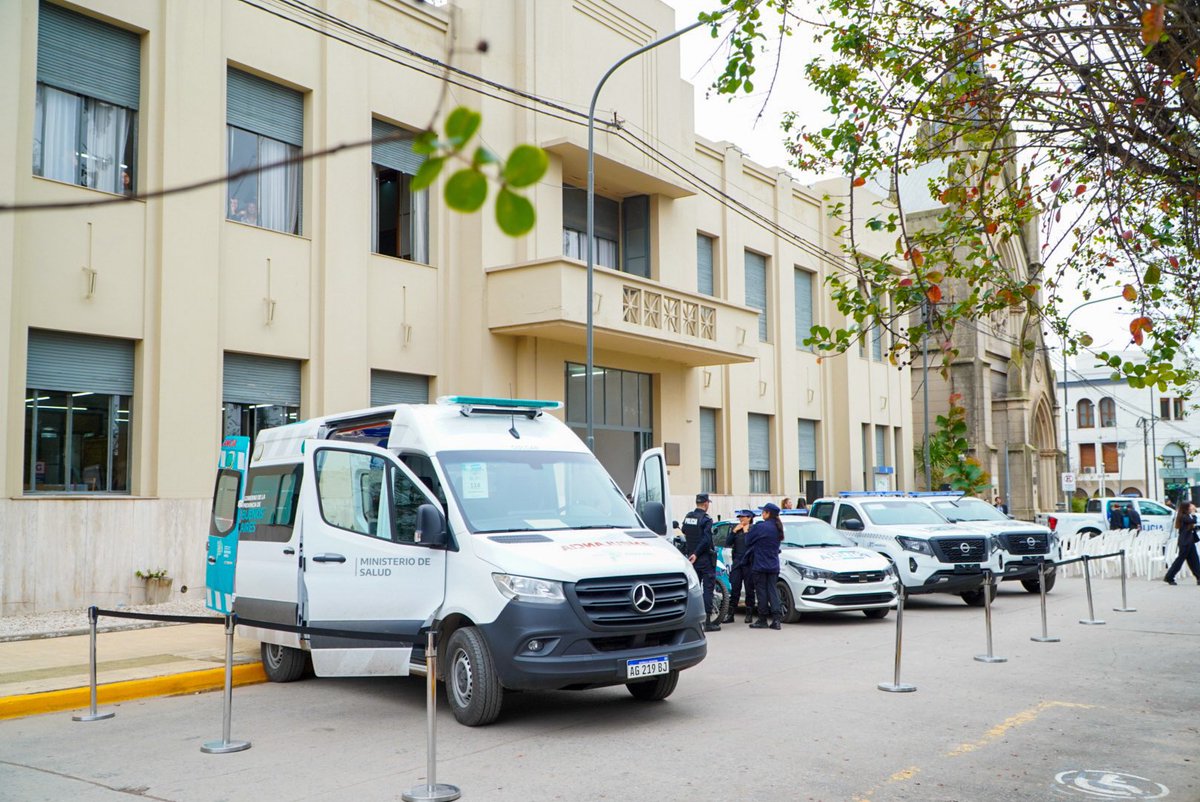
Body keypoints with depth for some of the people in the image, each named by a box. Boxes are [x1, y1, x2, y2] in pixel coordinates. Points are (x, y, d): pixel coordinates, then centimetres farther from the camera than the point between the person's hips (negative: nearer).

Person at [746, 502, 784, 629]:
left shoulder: (760, 527, -15)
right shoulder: (778, 528, 9)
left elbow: (748, 542, -6)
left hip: (760, 565, -6)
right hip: (773, 565, 6)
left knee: (761, 591, 0)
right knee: (773, 590, 6)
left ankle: (762, 620, 5)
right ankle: (775, 619, 0)